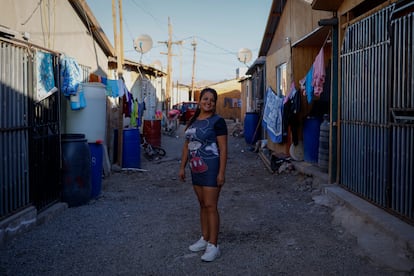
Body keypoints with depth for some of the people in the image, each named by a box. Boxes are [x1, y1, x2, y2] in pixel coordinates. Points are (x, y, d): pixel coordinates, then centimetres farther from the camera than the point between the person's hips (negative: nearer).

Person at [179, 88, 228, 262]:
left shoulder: (217, 121, -8)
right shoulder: (193, 121, 12)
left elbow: (223, 148, -12)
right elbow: (187, 146, 17)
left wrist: (221, 172, -17)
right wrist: (182, 167, 14)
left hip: (211, 169, -7)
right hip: (196, 169, 7)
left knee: (210, 206, -5)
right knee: (202, 205, 14)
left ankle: (213, 246, 2)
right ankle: (204, 239, 25)